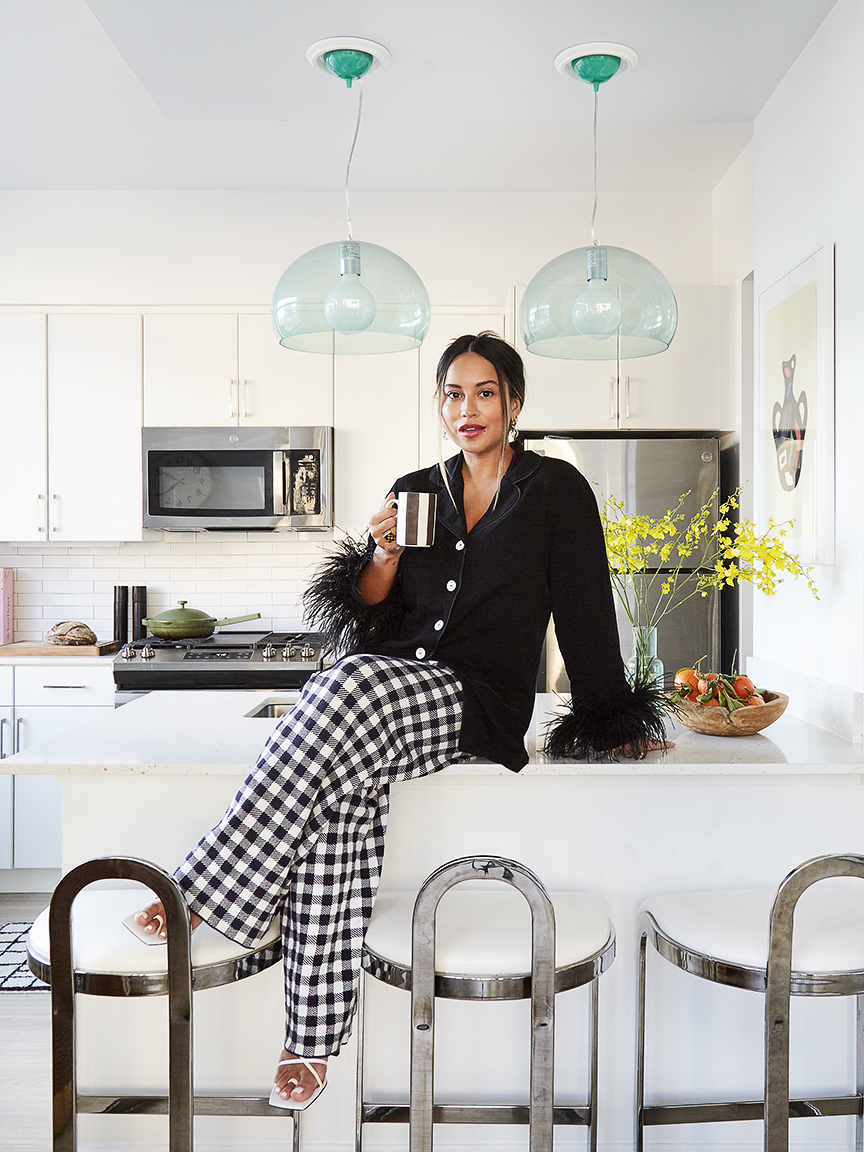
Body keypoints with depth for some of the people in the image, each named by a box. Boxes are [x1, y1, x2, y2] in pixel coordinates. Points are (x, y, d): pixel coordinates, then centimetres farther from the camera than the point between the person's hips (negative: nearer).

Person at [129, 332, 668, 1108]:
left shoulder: (555, 490, 7)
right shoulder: (417, 491, 18)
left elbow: (585, 614, 7)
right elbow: (370, 617, 16)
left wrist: (613, 722, 7)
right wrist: (384, 558, -3)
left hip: (477, 703, -3)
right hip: (383, 687, 4)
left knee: (353, 685, -35)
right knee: (338, 797, -30)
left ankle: (203, 896, -29)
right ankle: (314, 1039, -23)